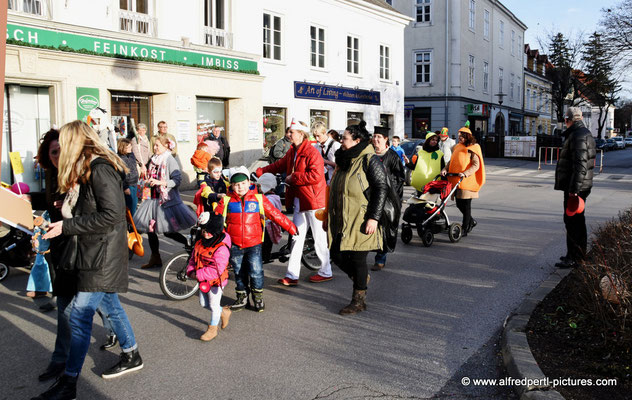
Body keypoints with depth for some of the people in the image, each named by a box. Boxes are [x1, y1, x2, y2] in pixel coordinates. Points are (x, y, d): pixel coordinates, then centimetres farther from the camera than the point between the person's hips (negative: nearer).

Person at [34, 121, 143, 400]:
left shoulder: (99, 168, -18)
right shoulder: (87, 169, 13)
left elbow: (112, 214, -25)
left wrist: (67, 226, -20)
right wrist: (57, 220, 3)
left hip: (103, 254, -10)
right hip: (93, 252, 10)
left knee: (80, 314, -6)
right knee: (108, 303, 19)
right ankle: (131, 356, 35)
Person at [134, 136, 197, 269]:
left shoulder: (170, 160, -10)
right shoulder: (154, 160, 13)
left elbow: (177, 180, -17)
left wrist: (160, 182, -23)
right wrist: (148, 182, 9)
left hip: (167, 199, -8)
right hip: (154, 198, 8)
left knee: (168, 231, -6)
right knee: (150, 228, 8)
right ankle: (155, 258, 20)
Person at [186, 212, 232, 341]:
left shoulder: (221, 249, -26)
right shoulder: (200, 244, 0)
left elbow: (217, 270, -30)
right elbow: (193, 259, 11)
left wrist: (199, 274, -29)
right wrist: (191, 270, -8)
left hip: (215, 282, -8)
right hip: (203, 281, 9)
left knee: (214, 305, 7)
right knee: (204, 303, 21)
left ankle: (212, 329, 25)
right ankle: (224, 312, 43)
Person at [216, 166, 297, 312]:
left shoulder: (258, 198, 1)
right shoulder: (227, 200, 2)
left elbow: (275, 214, 3)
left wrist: (290, 227, 3)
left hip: (253, 244, -1)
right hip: (234, 245, 2)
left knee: (256, 271, -7)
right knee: (239, 272, 12)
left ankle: (258, 297, 15)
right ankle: (242, 298, 29)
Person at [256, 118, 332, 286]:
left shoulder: (312, 153, -16)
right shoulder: (292, 152, 12)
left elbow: (315, 175, -26)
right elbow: (280, 165, 26)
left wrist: (293, 177, -17)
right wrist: (260, 171, 22)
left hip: (314, 201, -9)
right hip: (299, 201, 9)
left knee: (320, 238, 4)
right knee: (296, 237, 10)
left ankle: (326, 272, 19)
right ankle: (292, 275, 15)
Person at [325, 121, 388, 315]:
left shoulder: (370, 160, -9)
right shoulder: (343, 160, 17)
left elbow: (381, 189, -14)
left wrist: (373, 217, -20)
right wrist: (328, 215, 23)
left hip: (360, 222, -8)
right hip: (341, 221, 8)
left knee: (357, 259, -2)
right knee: (337, 256, 7)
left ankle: (359, 300, 13)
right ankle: (361, 279, 34)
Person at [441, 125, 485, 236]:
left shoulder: (472, 149, -5)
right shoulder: (457, 148, 15)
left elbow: (476, 165, -13)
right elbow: (452, 161, 15)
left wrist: (465, 173, -26)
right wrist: (445, 169, -4)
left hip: (467, 181, -6)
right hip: (456, 180, 7)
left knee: (466, 204, -3)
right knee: (459, 204, 11)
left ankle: (465, 229, 5)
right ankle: (471, 221, 33)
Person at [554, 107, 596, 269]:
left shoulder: (578, 135, -16)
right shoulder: (584, 133, 18)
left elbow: (580, 164, -24)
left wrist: (574, 188, -25)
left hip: (575, 188, -11)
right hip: (578, 186, 11)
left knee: (573, 221, -7)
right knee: (577, 220, 18)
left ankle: (574, 258, -3)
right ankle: (579, 254, 28)